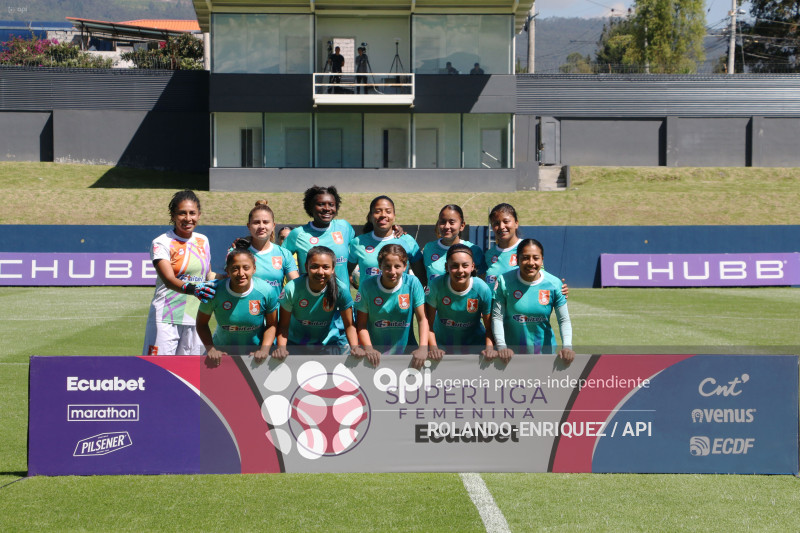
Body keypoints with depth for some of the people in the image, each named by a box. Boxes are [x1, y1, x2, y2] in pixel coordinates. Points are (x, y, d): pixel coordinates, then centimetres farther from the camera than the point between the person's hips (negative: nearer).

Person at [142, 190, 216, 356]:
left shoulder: (203, 241, 11)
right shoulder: (161, 243, -7)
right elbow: (169, 279, -22)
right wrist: (192, 289, -40)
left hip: (196, 319, 5)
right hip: (167, 320, -5)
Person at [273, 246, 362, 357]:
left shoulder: (341, 289, -18)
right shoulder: (292, 289, -21)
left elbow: (349, 325, -8)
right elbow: (283, 324, -11)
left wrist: (354, 347, -25)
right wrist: (281, 347, -28)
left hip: (327, 344, 1)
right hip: (295, 344, -1)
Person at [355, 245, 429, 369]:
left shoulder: (412, 283, -5)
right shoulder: (367, 285, -6)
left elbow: (422, 319, -5)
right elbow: (361, 324, -2)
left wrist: (423, 348, -18)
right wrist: (368, 348, -17)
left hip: (405, 350, 0)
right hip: (376, 355, 0)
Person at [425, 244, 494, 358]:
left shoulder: (483, 289, -19)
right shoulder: (436, 286, -21)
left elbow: (489, 327, -11)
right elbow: (428, 323, -13)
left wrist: (489, 347, -28)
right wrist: (433, 348, -23)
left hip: (474, 345, 0)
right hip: (442, 343, 0)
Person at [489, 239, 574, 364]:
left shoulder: (554, 284, -6)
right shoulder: (504, 281, -10)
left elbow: (564, 320, -1)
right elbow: (497, 317, -8)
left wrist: (567, 347, -15)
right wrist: (501, 347, -18)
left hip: (545, 349, 1)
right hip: (511, 351, -1)